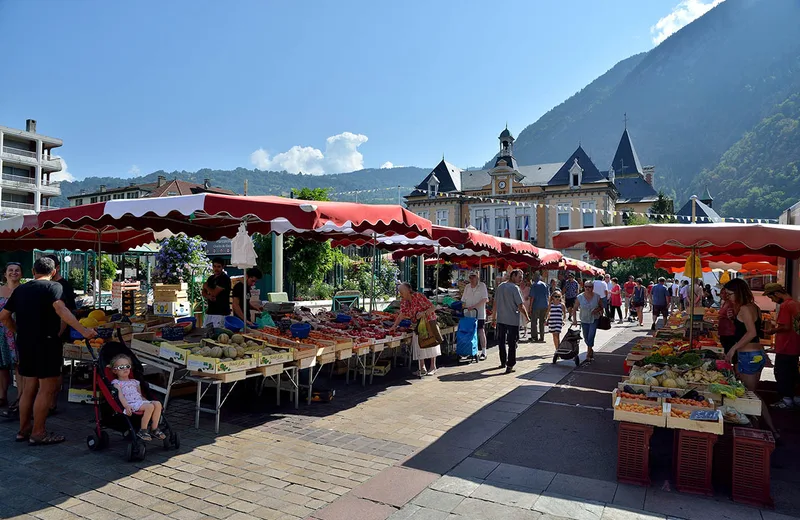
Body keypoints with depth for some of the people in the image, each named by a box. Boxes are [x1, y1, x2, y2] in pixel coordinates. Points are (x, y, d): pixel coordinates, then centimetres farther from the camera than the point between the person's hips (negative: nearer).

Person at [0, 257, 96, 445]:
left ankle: (24, 429, 25)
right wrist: (83, 331, -32)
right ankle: (38, 433, 3)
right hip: (45, 343, -7)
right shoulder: (53, 286, -8)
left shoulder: (20, 289, 13)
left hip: (24, 344, 8)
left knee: (30, 387, 17)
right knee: (47, 389, 0)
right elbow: (60, 309, -26)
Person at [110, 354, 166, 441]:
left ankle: (154, 429, -18)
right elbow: (120, 395, -6)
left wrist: (147, 401, 10)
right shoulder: (116, 383, 11)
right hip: (130, 404, -6)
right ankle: (142, 431, -22)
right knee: (149, 406, -32)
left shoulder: (135, 382, 29)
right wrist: (126, 406, -23)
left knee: (157, 404, -22)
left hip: (140, 401, 6)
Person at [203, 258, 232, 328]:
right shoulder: (211, 278, 16)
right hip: (209, 311, 7)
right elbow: (204, 293, 17)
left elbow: (214, 293, -14)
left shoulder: (225, 278, -9)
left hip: (221, 312, -7)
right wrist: (208, 296, -6)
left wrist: (206, 286, 5)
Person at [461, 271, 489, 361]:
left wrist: (473, 307, -18)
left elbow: (484, 299, -13)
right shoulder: (467, 287, 11)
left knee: (481, 332, -4)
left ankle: (483, 352, 2)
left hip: (479, 314, -5)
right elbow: (463, 300, 15)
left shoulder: (482, 286, -4)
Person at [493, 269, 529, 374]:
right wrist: (527, 317, -3)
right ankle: (510, 366, 1)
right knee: (512, 343, 1)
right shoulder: (514, 288, -13)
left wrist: (495, 317, 19)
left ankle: (503, 362, 25)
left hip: (500, 319, 6)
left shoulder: (500, 286, 7)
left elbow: (495, 303, 12)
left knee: (501, 342, 16)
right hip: (513, 320, -6)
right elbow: (520, 306, -16)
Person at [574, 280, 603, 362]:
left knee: (591, 336, -13)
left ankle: (588, 354, 0)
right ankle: (591, 350, 39)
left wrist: (598, 309, -16)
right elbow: (575, 309, -4)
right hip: (584, 320, 2)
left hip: (594, 319, -2)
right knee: (586, 338, 12)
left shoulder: (597, 297, -10)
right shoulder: (579, 297, -11)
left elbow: (601, 306, 5)